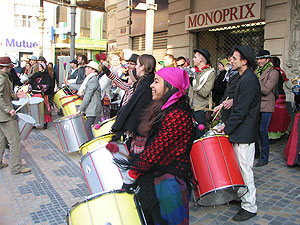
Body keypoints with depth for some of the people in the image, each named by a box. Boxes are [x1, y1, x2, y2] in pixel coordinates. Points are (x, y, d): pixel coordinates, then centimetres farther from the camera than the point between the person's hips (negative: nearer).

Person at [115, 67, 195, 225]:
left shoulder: (176, 115, -23)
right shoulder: (165, 109, 8)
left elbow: (156, 150, -23)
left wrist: (131, 175, -15)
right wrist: (134, 163, 12)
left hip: (168, 182, -9)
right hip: (157, 176, 9)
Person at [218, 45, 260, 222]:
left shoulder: (249, 80, -18)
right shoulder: (246, 78, 13)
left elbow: (241, 111, -22)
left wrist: (226, 128, -16)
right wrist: (228, 125, 16)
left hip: (245, 134, -10)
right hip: (242, 132, 10)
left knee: (245, 169, -1)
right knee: (241, 167, 19)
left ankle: (250, 207, 12)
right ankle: (242, 196, 34)